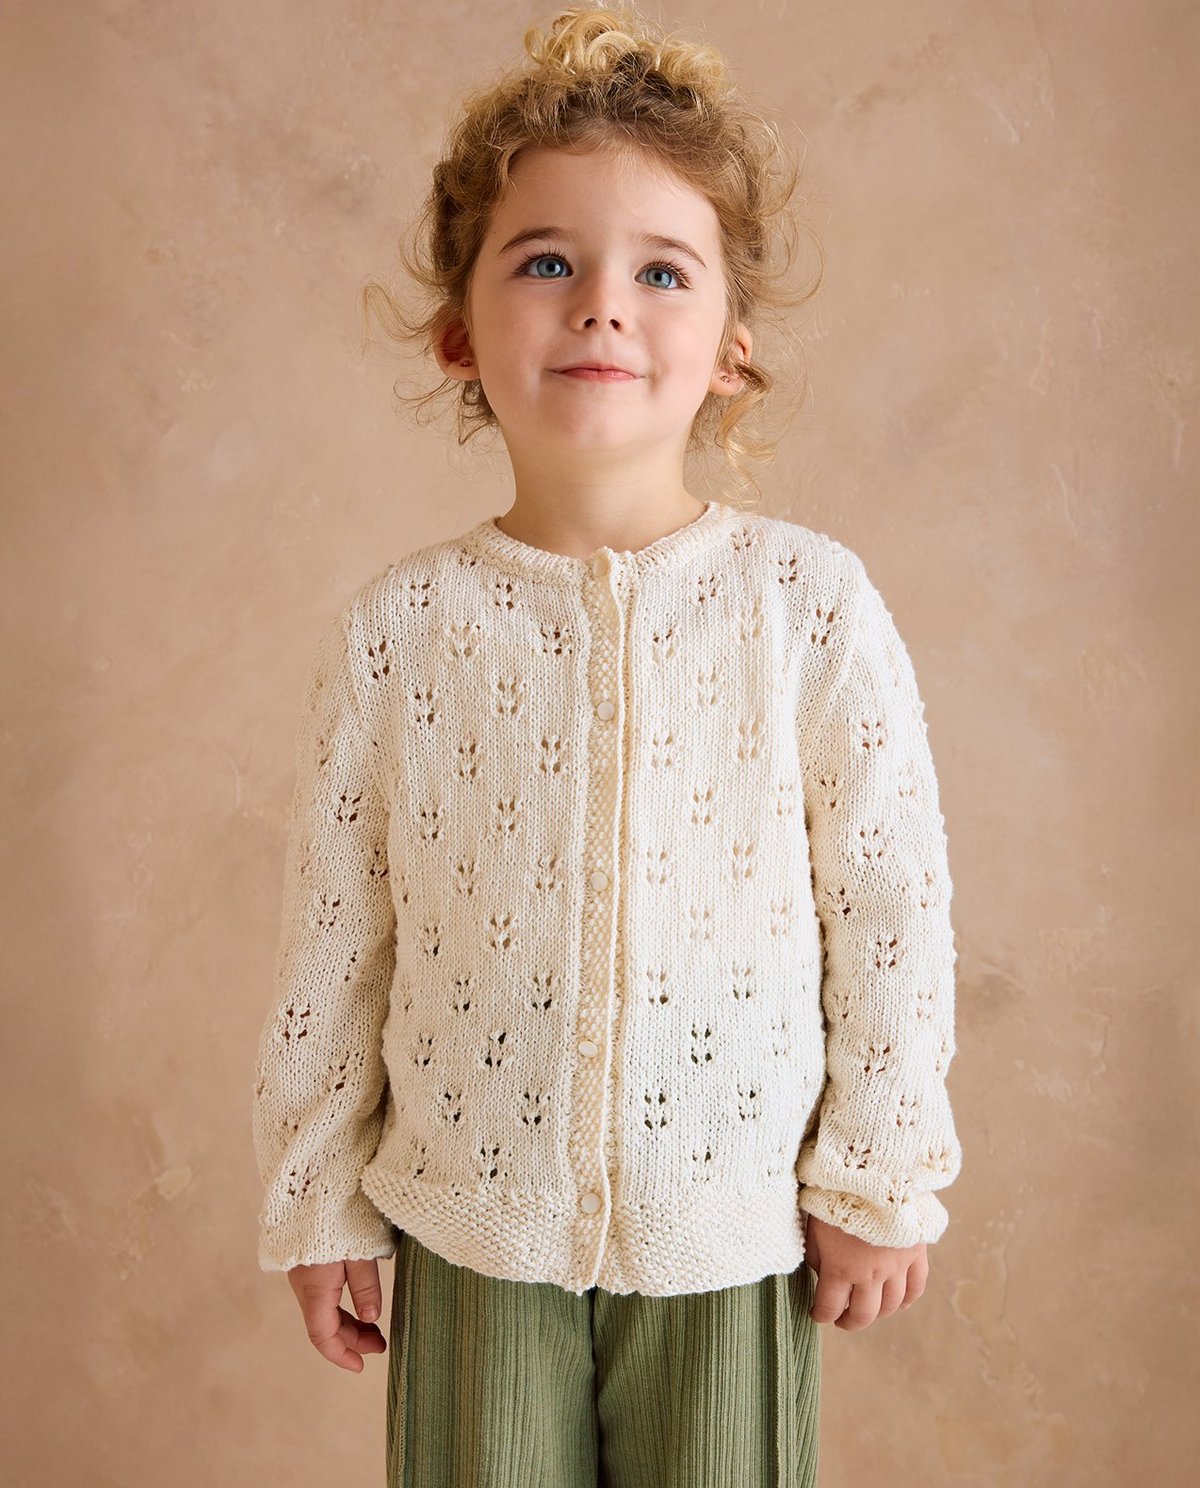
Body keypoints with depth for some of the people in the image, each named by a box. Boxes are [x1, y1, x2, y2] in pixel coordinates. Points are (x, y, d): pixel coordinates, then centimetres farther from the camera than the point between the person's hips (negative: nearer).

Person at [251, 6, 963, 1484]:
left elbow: (892, 907, -5)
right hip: (470, 1229, 1)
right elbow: (331, 941, -2)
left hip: (732, 1230, 0)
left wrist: (880, 1185, 1)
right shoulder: (395, 628, -9)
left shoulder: (811, 604, -12)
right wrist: (317, 1204, 5)